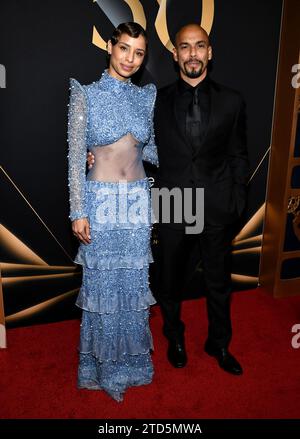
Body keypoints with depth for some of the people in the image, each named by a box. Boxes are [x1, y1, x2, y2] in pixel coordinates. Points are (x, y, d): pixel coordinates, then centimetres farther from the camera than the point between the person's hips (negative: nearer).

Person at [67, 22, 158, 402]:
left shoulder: (147, 96, 8)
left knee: (133, 281, 13)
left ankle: (130, 358, 36)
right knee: (103, 282, 8)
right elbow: (75, 156, -6)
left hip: (137, 200, 4)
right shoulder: (86, 94, -3)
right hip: (100, 200, -3)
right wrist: (78, 212, -10)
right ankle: (104, 366, 31)